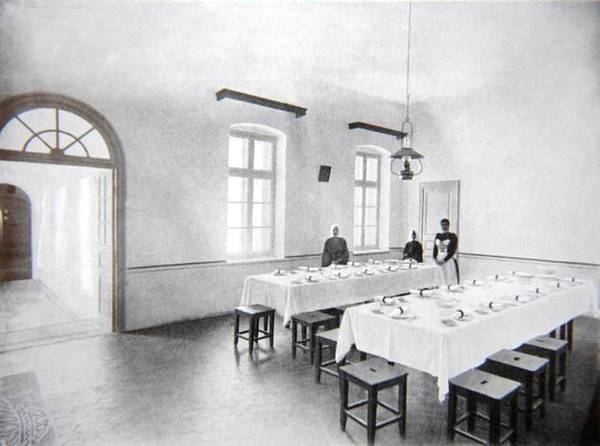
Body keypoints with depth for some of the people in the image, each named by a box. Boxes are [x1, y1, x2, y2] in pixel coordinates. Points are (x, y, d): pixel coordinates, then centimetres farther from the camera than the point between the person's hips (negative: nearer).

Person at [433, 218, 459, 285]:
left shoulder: (452, 236, -5)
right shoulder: (438, 235, 11)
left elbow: (453, 251, -11)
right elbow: (435, 248, 11)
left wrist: (444, 260, -18)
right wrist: (435, 259, -5)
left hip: (450, 260, -5)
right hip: (440, 262, 5)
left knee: (453, 283, -6)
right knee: (445, 282, 9)